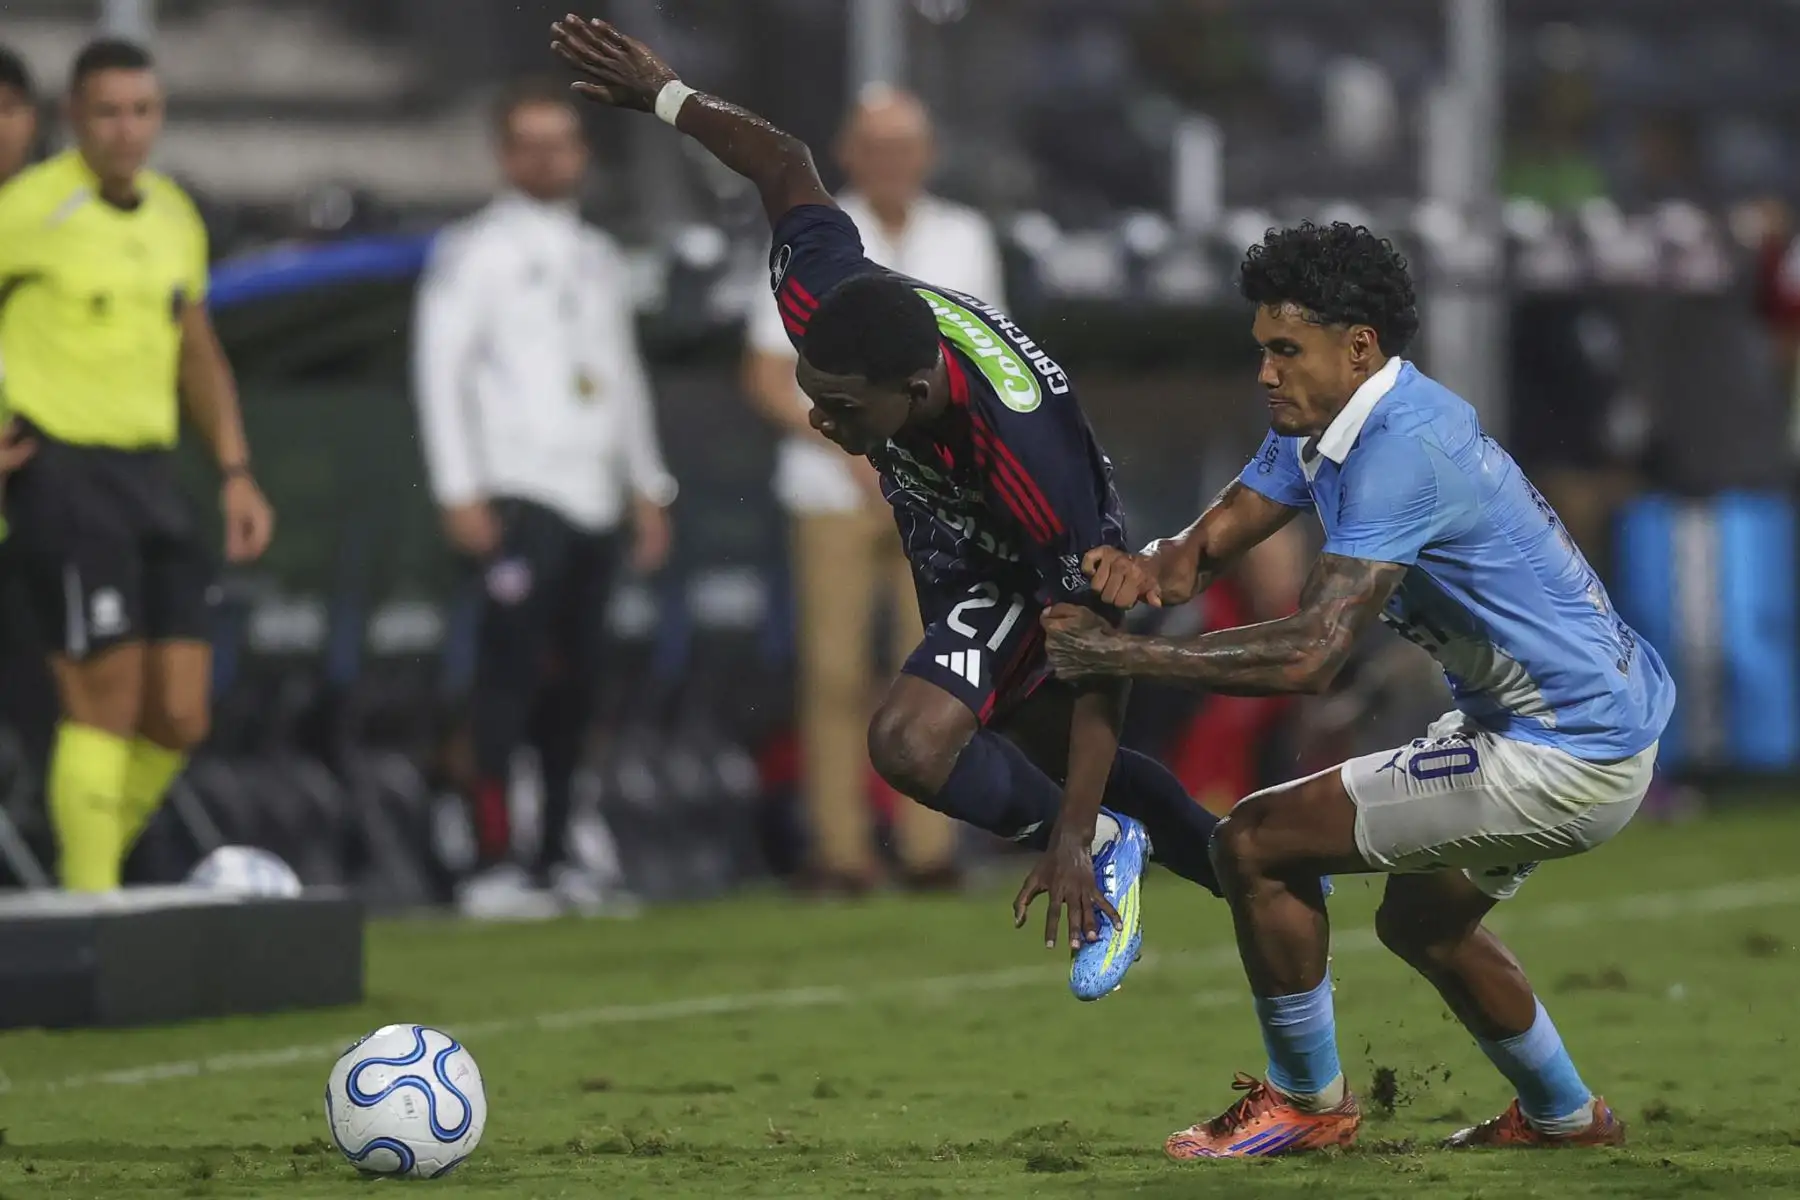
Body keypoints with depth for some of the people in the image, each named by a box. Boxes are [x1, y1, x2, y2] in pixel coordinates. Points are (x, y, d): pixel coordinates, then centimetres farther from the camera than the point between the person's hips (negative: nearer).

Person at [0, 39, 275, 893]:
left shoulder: (174, 216, 12)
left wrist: (235, 473, 16)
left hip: (150, 472, 7)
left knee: (179, 719, 2)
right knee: (106, 701, -12)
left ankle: (89, 871, 20)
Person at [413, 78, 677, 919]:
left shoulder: (598, 258, 20)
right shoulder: (476, 251, -1)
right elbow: (439, 367, -6)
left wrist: (647, 486, 18)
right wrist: (459, 493, -13)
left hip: (595, 498, 7)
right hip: (518, 497, -6)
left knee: (574, 684, 6)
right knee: (511, 676, -13)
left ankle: (557, 857, 13)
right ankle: (493, 869, -15)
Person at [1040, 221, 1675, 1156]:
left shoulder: (1400, 451, -26)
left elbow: (1309, 655, -33)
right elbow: (1209, 543, 4)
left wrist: (1121, 654, -30)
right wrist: (1146, 570, -21)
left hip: (1564, 762, -11)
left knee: (1255, 845, -9)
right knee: (1421, 921, 30)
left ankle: (1307, 1102, 8)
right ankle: (1565, 1116, 44)